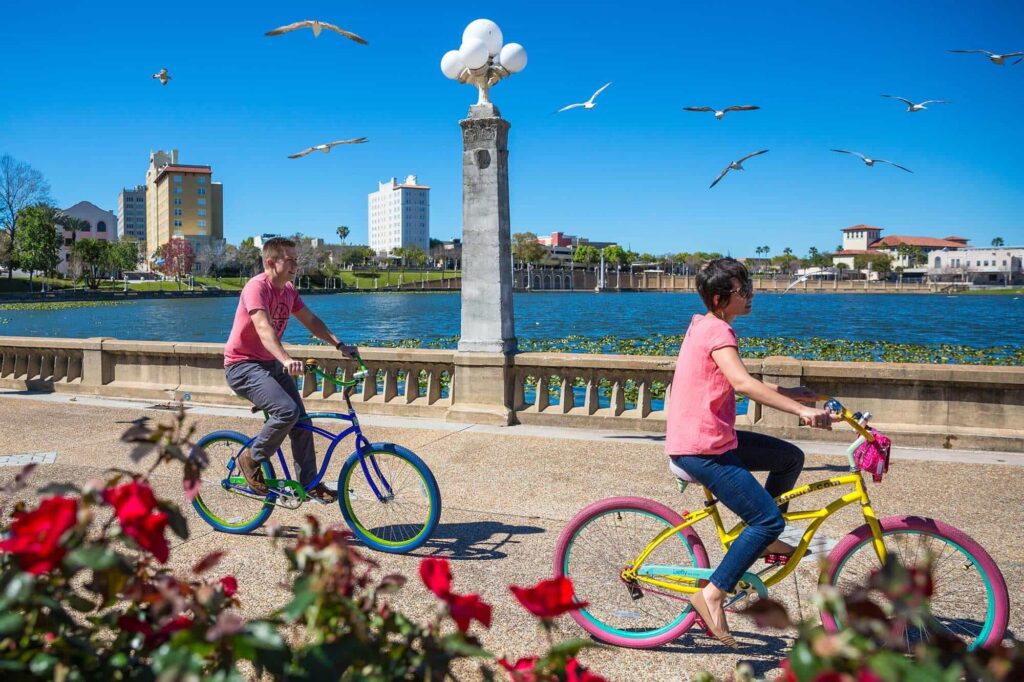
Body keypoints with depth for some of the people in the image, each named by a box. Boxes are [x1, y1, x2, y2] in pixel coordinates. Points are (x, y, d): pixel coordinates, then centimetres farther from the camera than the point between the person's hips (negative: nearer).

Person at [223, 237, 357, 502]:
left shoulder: (288, 290, 7)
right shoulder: (257, 286, -20)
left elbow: (311, 321, 13)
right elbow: (263, 328, -35)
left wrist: (339, 345, 0)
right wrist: (287, 360, -50)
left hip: (270, 364, 9)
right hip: (243, 365, -9)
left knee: (301, 421, 3)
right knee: (287, 411, -27)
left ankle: (309, 483, 13)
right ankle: (251, 459, -5)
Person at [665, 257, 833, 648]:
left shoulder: (705, 325, 14)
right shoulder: (717, 331, -16)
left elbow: (739, 384, 23)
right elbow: (742, 384, -33)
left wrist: (790, 394, 21)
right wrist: (801, 410, -37)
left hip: (711, 437, 10)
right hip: (700, 448, -10)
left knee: (790, 458, 15)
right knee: (770, 519, -9)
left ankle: (761, 540, 26)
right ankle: (712, 595, -4)